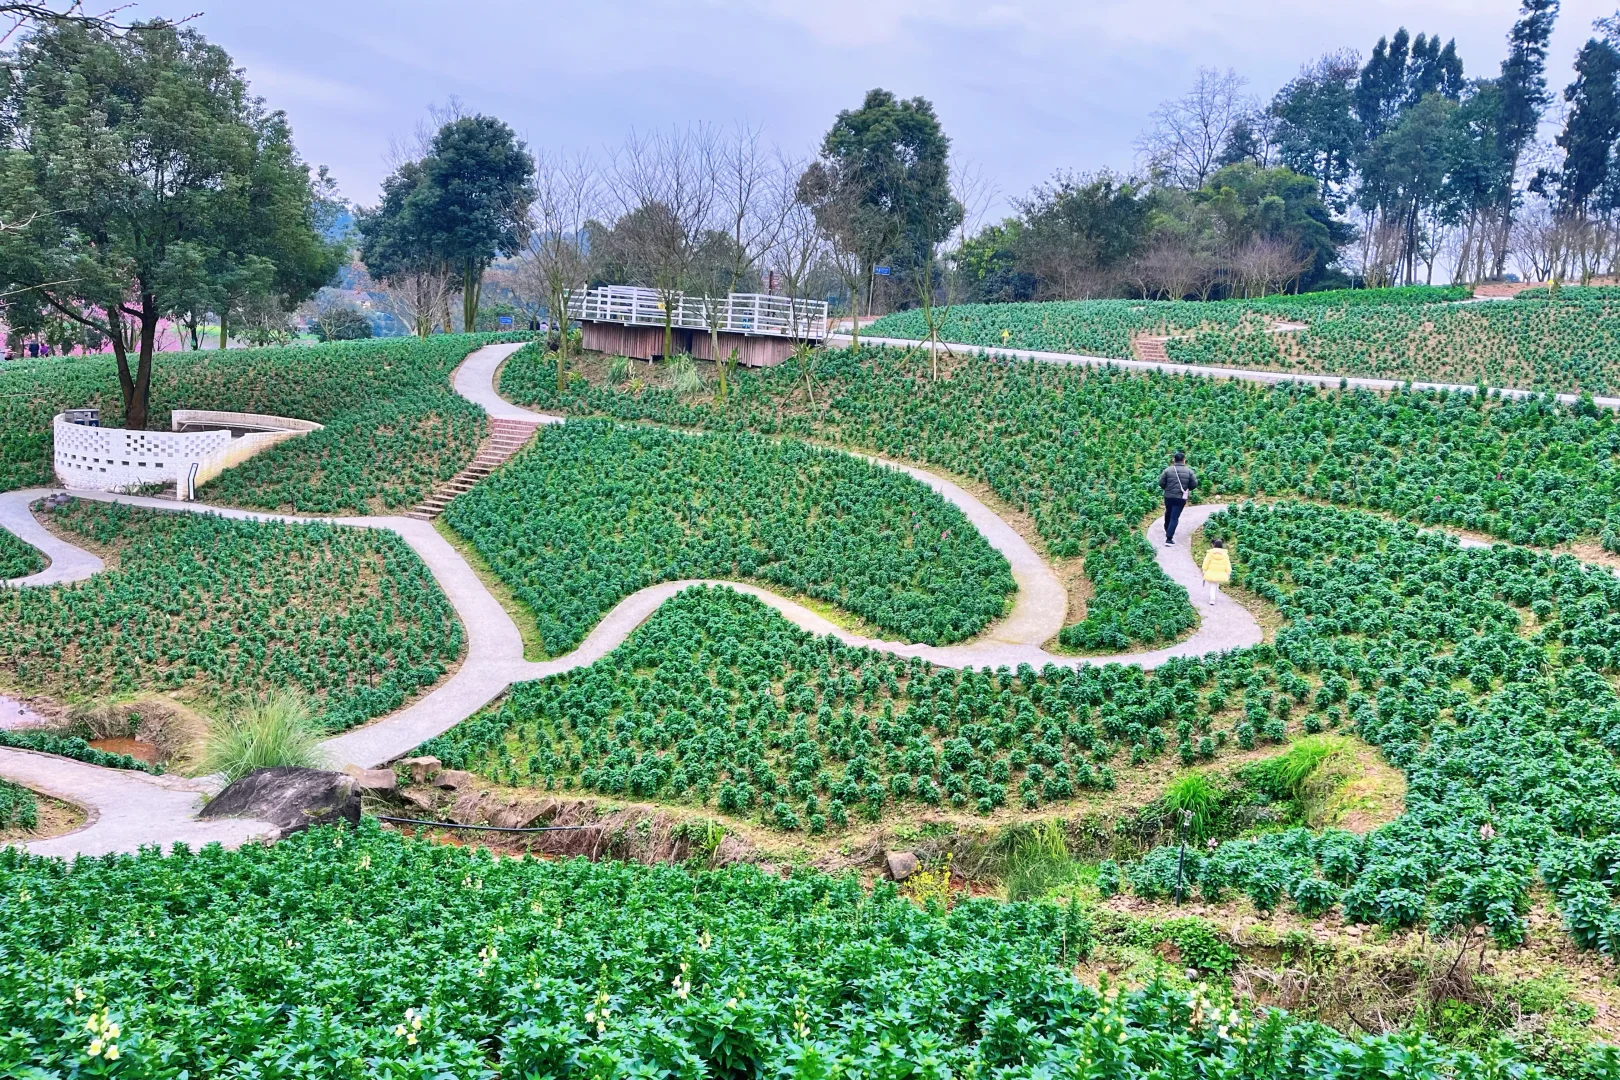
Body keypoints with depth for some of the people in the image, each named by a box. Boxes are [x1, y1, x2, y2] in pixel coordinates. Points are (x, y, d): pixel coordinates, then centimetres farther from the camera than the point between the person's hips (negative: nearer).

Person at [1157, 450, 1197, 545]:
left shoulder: (1168, 470, -5)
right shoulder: (1189, 472, -4)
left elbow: (1161, 483, -5)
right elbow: (1194, 484, -3)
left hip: (1168, 496, 2)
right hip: (1181, 498, -2)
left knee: (1168, 513, 26)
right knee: (1174, 517, -2)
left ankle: (1167, 531, 45)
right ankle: (1169, 538, -10)